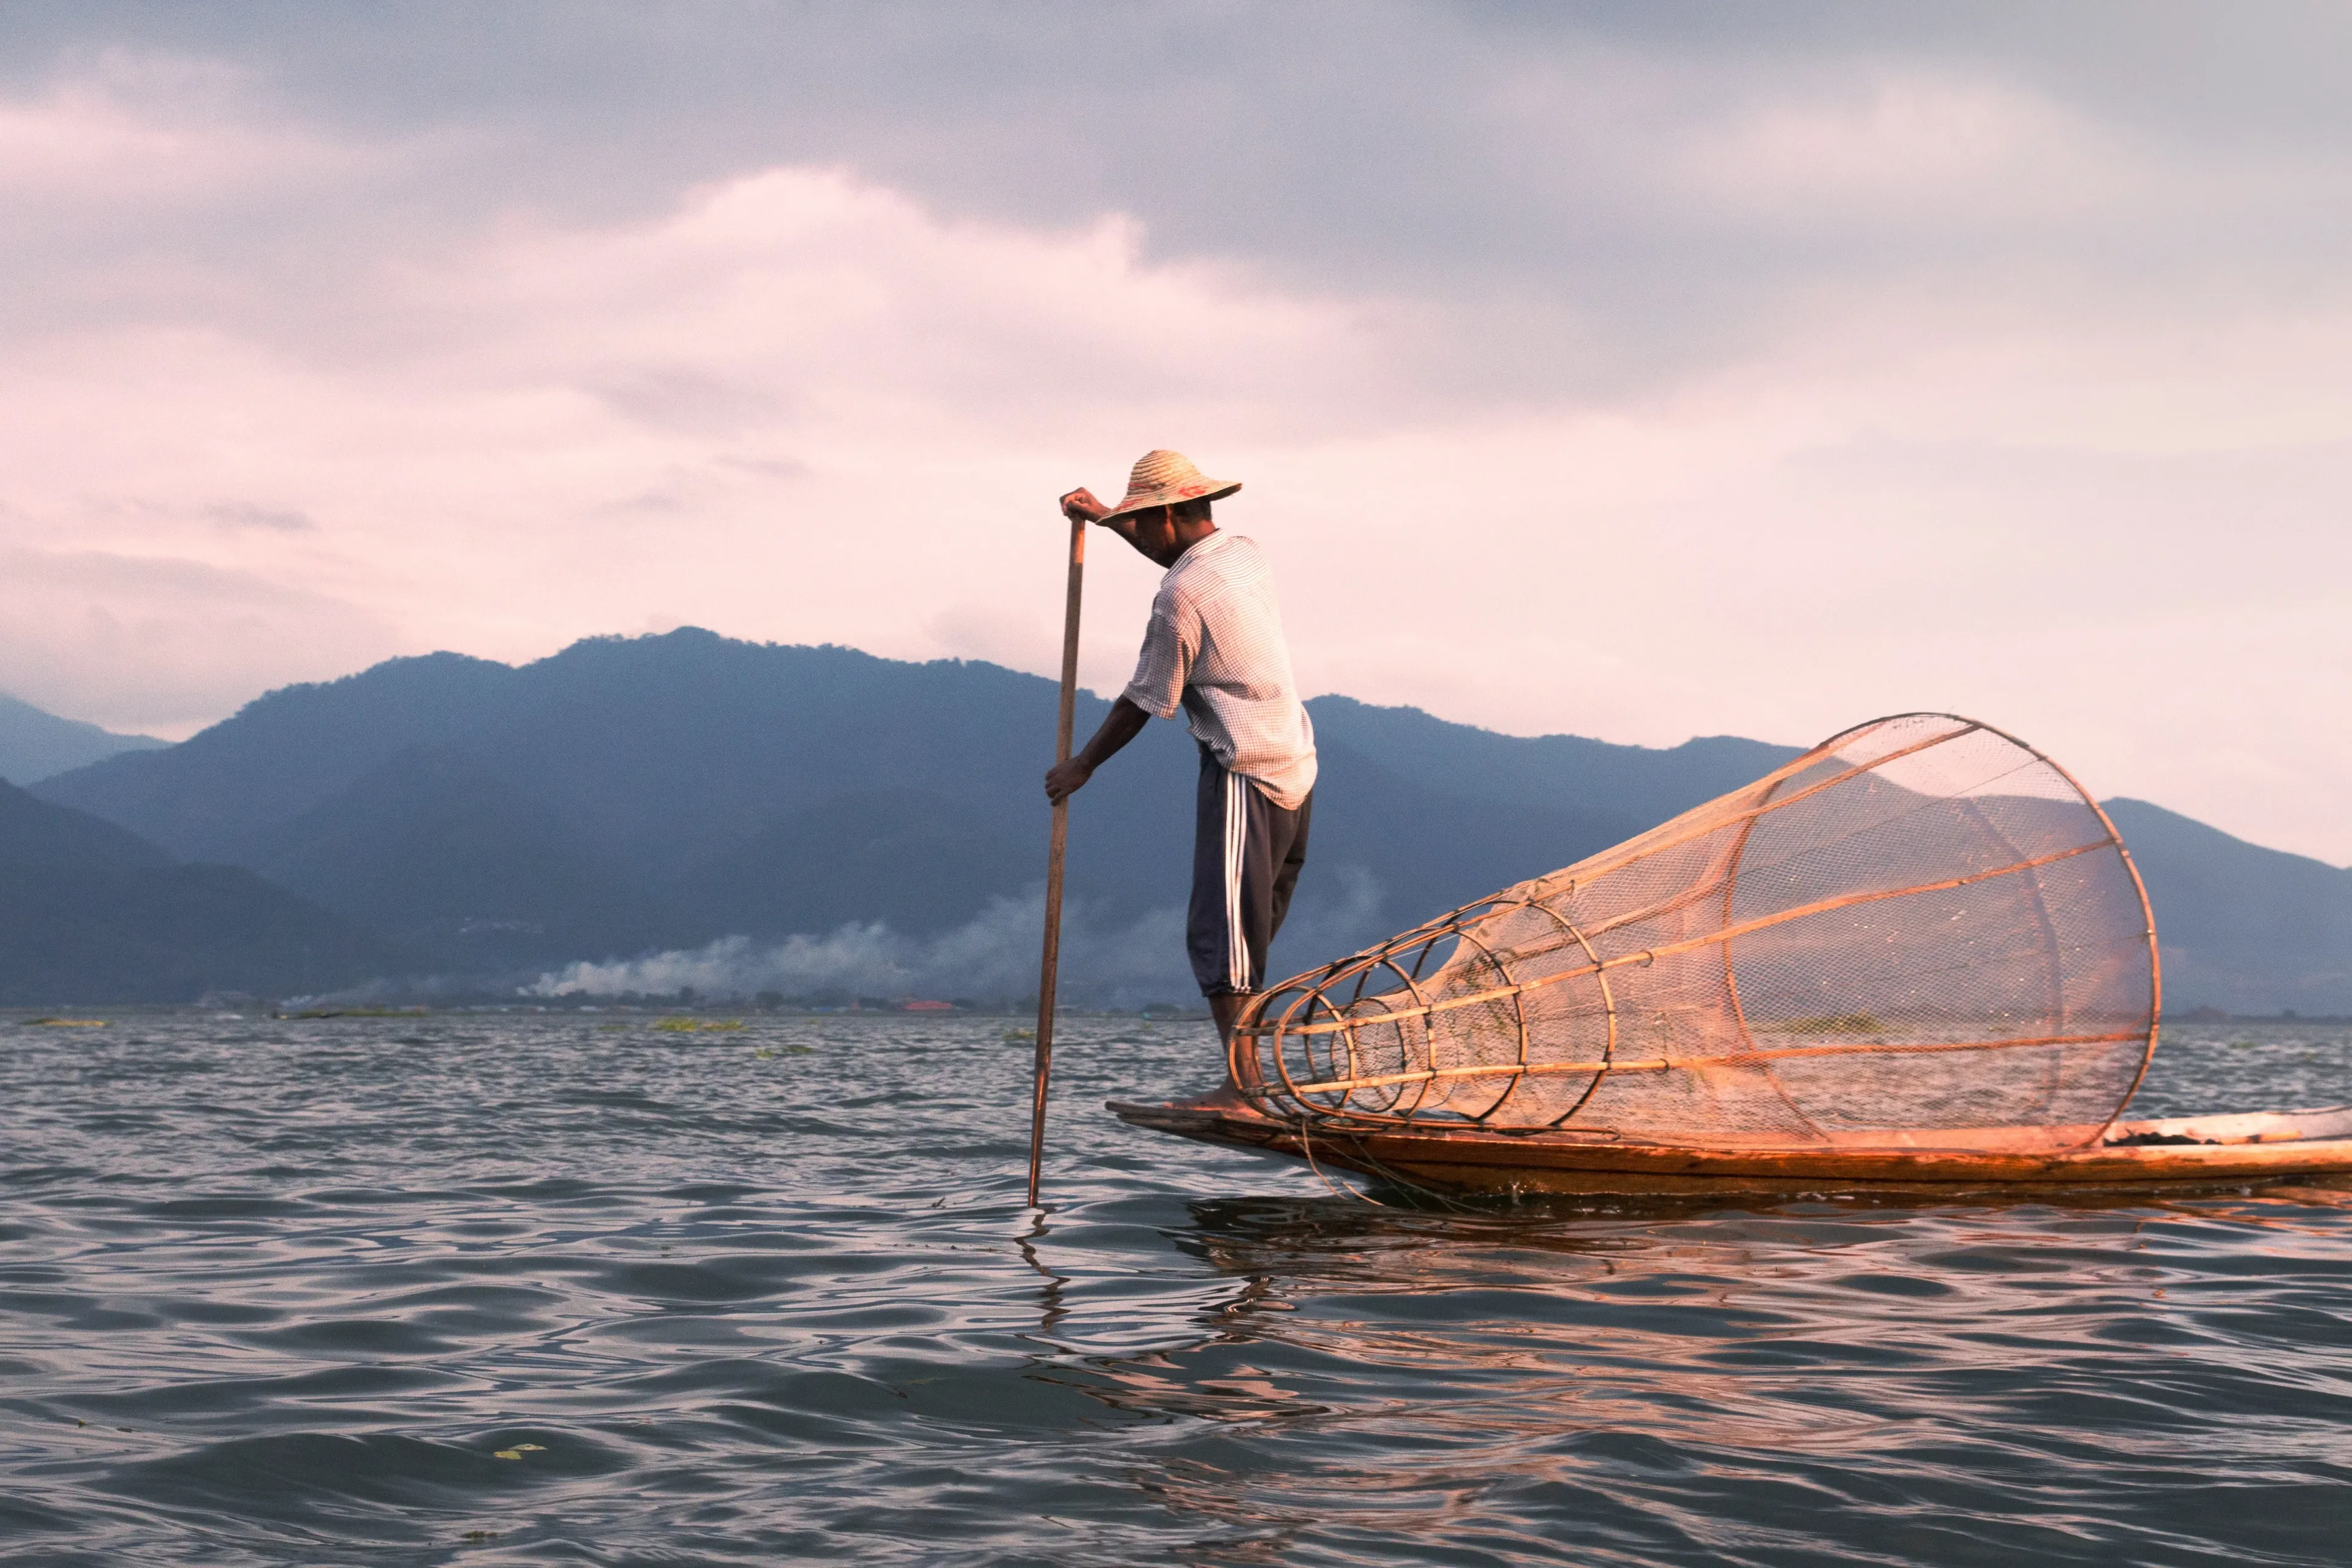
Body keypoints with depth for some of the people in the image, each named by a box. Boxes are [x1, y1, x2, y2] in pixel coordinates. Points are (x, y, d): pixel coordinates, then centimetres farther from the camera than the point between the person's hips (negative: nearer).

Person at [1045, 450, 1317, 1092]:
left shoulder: (1180, 598, -16)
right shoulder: (1245, 553, 10)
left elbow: (1142, 703, -8)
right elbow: (1180, 555, 35)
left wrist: (1082, 766, 6)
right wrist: (1104, 517, 37)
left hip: (1244, 775, -9)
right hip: (1295, 766, 9)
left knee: (1221, 934, -9)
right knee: (1254, 929, 12)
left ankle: (1243, 1087, -14)